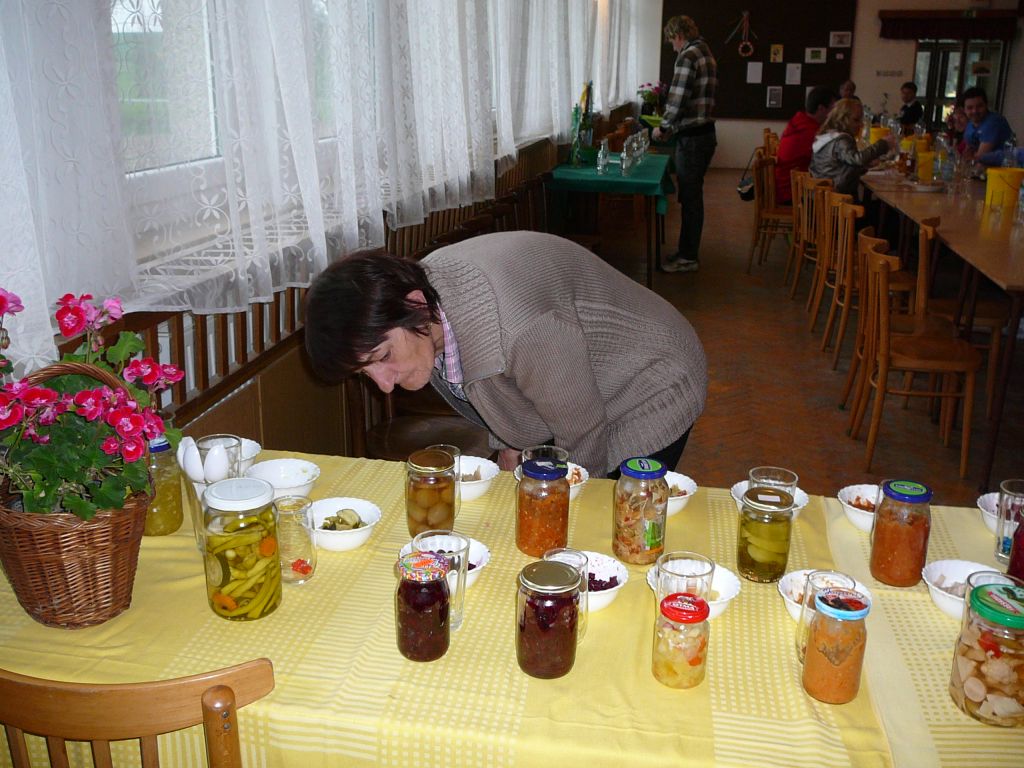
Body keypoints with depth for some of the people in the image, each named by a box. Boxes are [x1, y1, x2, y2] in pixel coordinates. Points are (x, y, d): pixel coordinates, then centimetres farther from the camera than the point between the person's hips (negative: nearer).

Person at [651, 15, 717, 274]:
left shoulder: (687, 57, -14)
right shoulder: (706, 54, 16)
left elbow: (677, 99, -20)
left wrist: (664, 127, -5)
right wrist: (673, 128, 18)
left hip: (692, 139, -9)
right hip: (704, 133, 9)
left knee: (690, 198, -1)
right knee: (691, 196, 15)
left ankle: (688, 258, 7)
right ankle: (687, 250, 25)